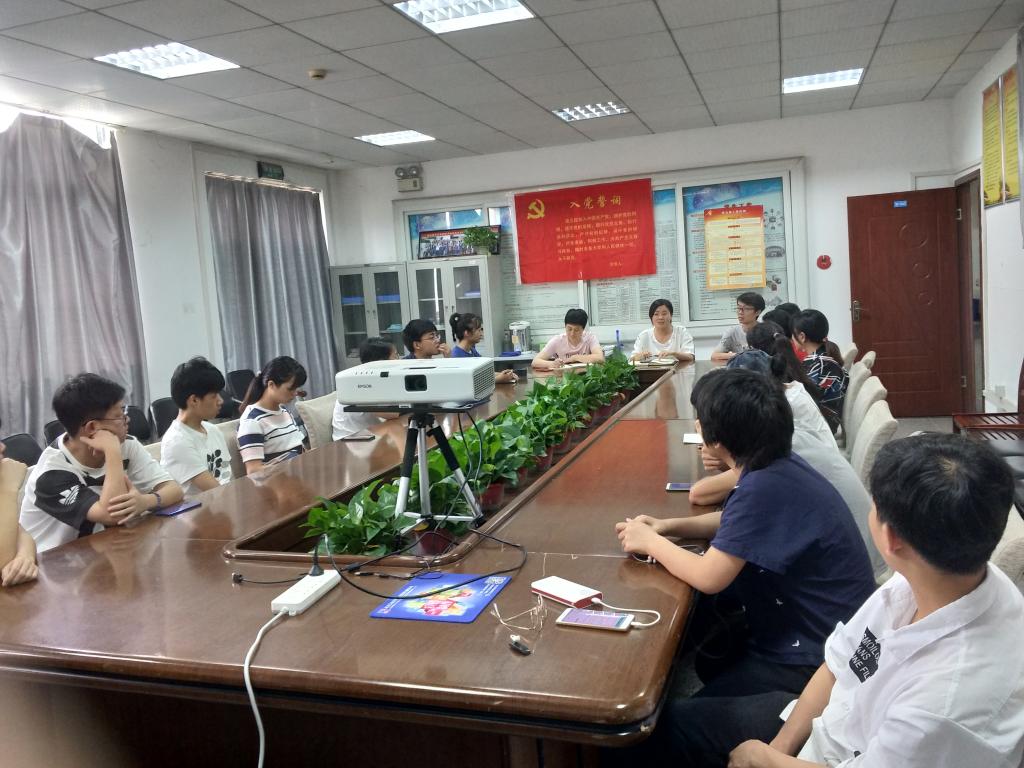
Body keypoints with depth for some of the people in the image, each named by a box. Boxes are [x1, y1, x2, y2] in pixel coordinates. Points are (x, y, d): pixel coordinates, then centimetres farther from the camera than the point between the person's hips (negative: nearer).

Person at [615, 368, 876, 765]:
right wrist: (665, 527, 3)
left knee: (676, 724, -10)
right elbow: (735, 523, 17)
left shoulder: (767, 487, -29)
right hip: (809, 630, 10)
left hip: (815, 658, -10)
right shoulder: (776, 467, 0)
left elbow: (709, 577, -25)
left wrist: (650, 542, -8)